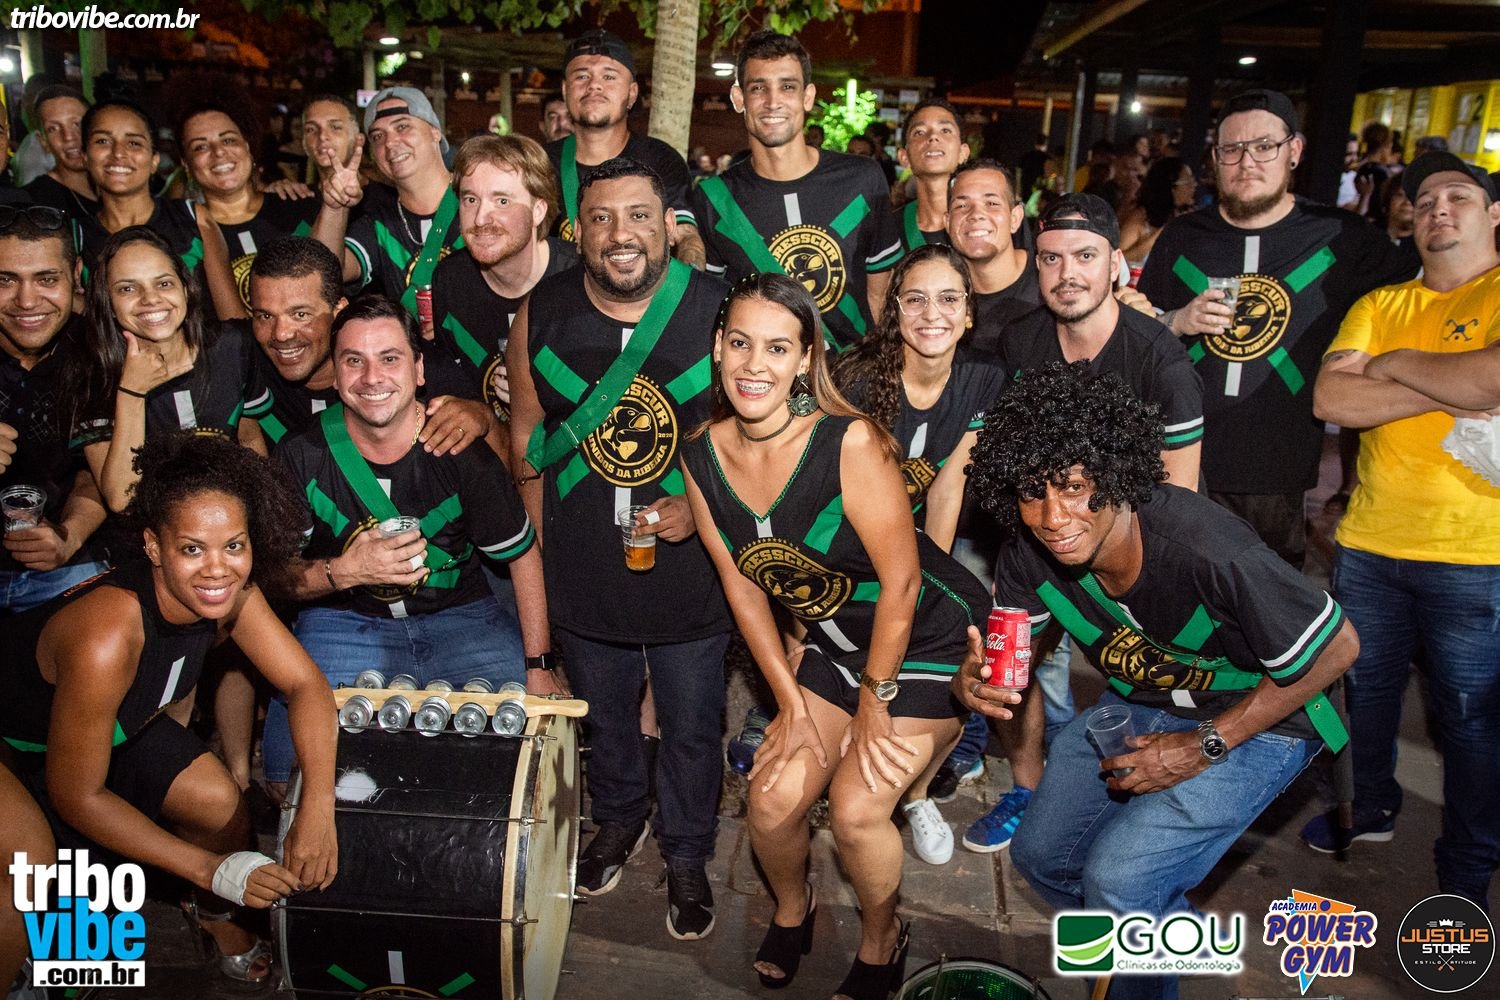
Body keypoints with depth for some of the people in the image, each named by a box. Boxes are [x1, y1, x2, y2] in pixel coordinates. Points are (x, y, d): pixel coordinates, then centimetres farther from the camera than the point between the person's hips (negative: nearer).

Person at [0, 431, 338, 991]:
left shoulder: (230, 594, -23)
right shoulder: (108, 636, -40)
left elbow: (305, 684, -16)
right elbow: (77, 795, -29)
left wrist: (318, 808, -32)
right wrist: (211, 868, -28)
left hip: (118, 727, 6)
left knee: (222, 807, -5)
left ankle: (211, 912, 27)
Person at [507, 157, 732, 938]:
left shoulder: (721, 310, -15)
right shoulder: (541, 314, -8)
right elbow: (527, 435, 3)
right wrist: (540, 541, 5)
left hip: (688, 571, -2)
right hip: (582, 572, 2)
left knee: (691, 728, 16)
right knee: (603, 715, 25)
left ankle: (686, 855, 42)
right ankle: (618, 820, 53)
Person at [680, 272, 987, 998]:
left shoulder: (850, 441, -29)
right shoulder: (702, 459, -11)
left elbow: (899, 581, -22)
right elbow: (743, 587, -1)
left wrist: (876, 700, -11)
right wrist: (792, 705, 0)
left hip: (929, 636, -5)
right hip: (834, 641, 5)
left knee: (856, 808, -13)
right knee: (773, 801, -2)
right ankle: (792, 908, 34)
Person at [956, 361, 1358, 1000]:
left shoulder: (1206, 549, -37)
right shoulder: (1031, 550, -19)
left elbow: (1336, 647, -23)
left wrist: (1203, 747, -22)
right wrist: (974, 677, -29)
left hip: (1256, 719, -6)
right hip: (1138, 703, 6)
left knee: (1120, 879, -22)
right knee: (1041, 856, 10)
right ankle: (1166, 932, 39)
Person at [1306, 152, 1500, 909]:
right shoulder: (1379, 305, 9)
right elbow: (1329, 398, -5)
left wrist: (1398, 365, -8)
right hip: (1370, 541, 4)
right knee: (1365, 688, 19)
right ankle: (1369, 809, 42)